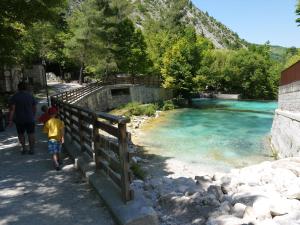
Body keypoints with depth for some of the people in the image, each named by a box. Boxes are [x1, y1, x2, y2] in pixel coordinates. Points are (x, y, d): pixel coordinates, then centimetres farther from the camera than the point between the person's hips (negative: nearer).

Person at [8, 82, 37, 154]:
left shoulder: (14, 97, -8)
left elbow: (12, 109, -14)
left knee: (21, 134, 16)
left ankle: (24, 148, 18)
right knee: (31, 134, 8)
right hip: (30, 119, 1)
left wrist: (10, 120, -12)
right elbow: (34, 108, 6)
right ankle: (32, 149, 10)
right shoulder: (31, 96, 1)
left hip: (19, 119, -1)